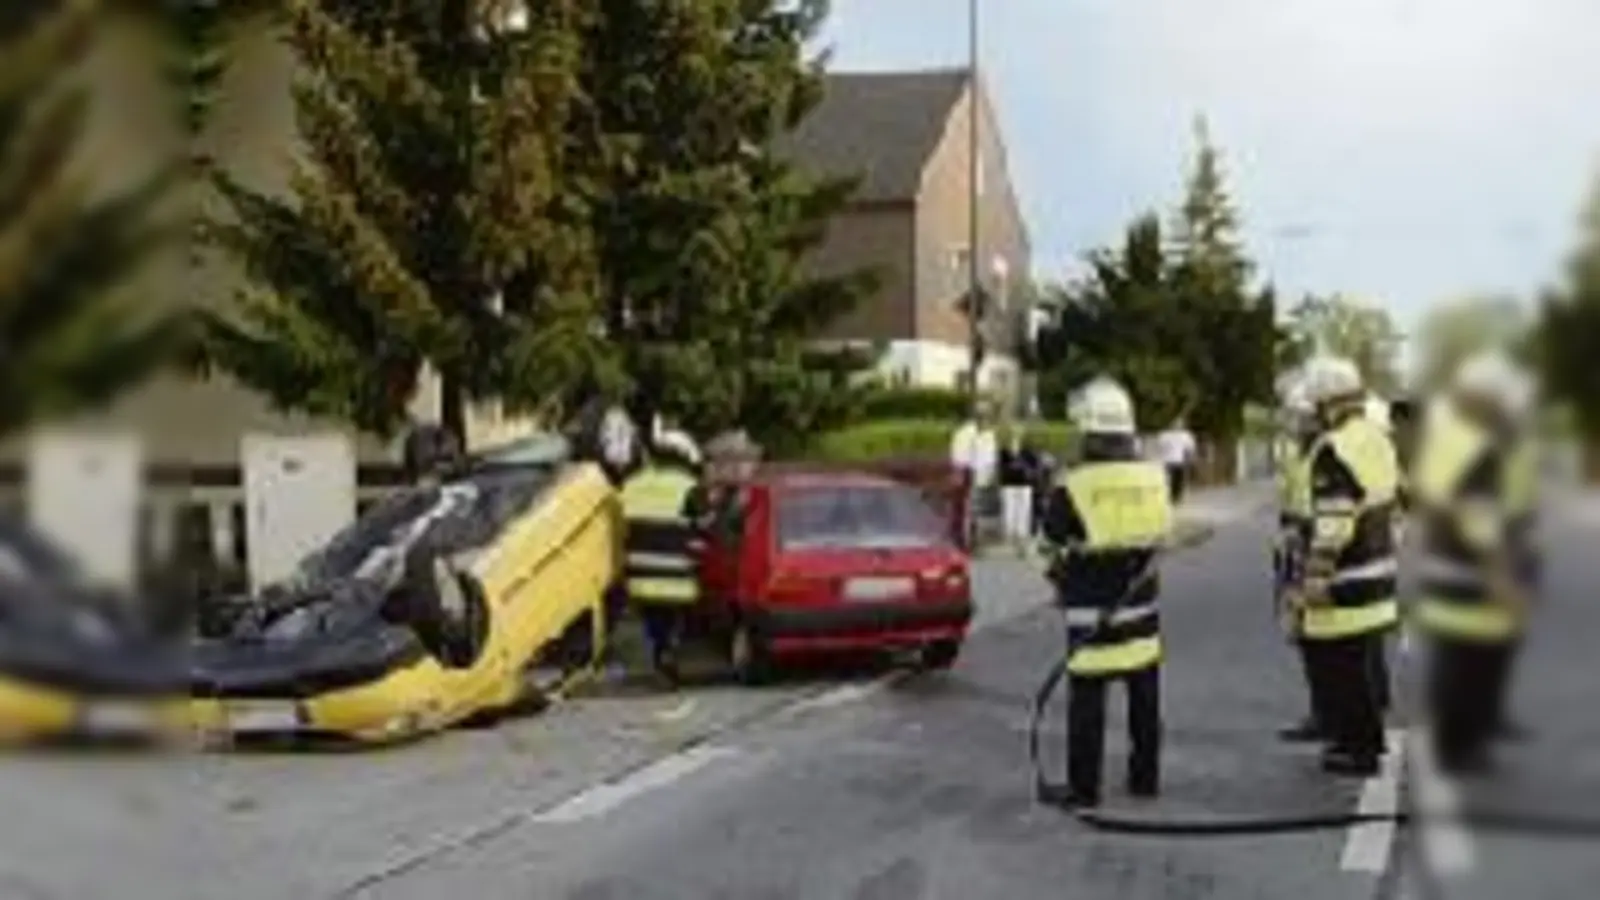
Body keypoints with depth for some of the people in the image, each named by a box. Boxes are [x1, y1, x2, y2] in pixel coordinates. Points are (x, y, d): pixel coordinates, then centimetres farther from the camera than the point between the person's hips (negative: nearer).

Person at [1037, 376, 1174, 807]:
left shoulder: (1072, 484, -16)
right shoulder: (1154, 476, -2)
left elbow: (1053, 549, -3)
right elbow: (1160, 538, 11)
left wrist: (1064, 586, 16)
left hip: (1091, 613, -5)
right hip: (1141, 609, 5)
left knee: (1087, 702, 2)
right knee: (1145, 699, 15)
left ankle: (1083, 787, 6)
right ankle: (1145, 778, 25)